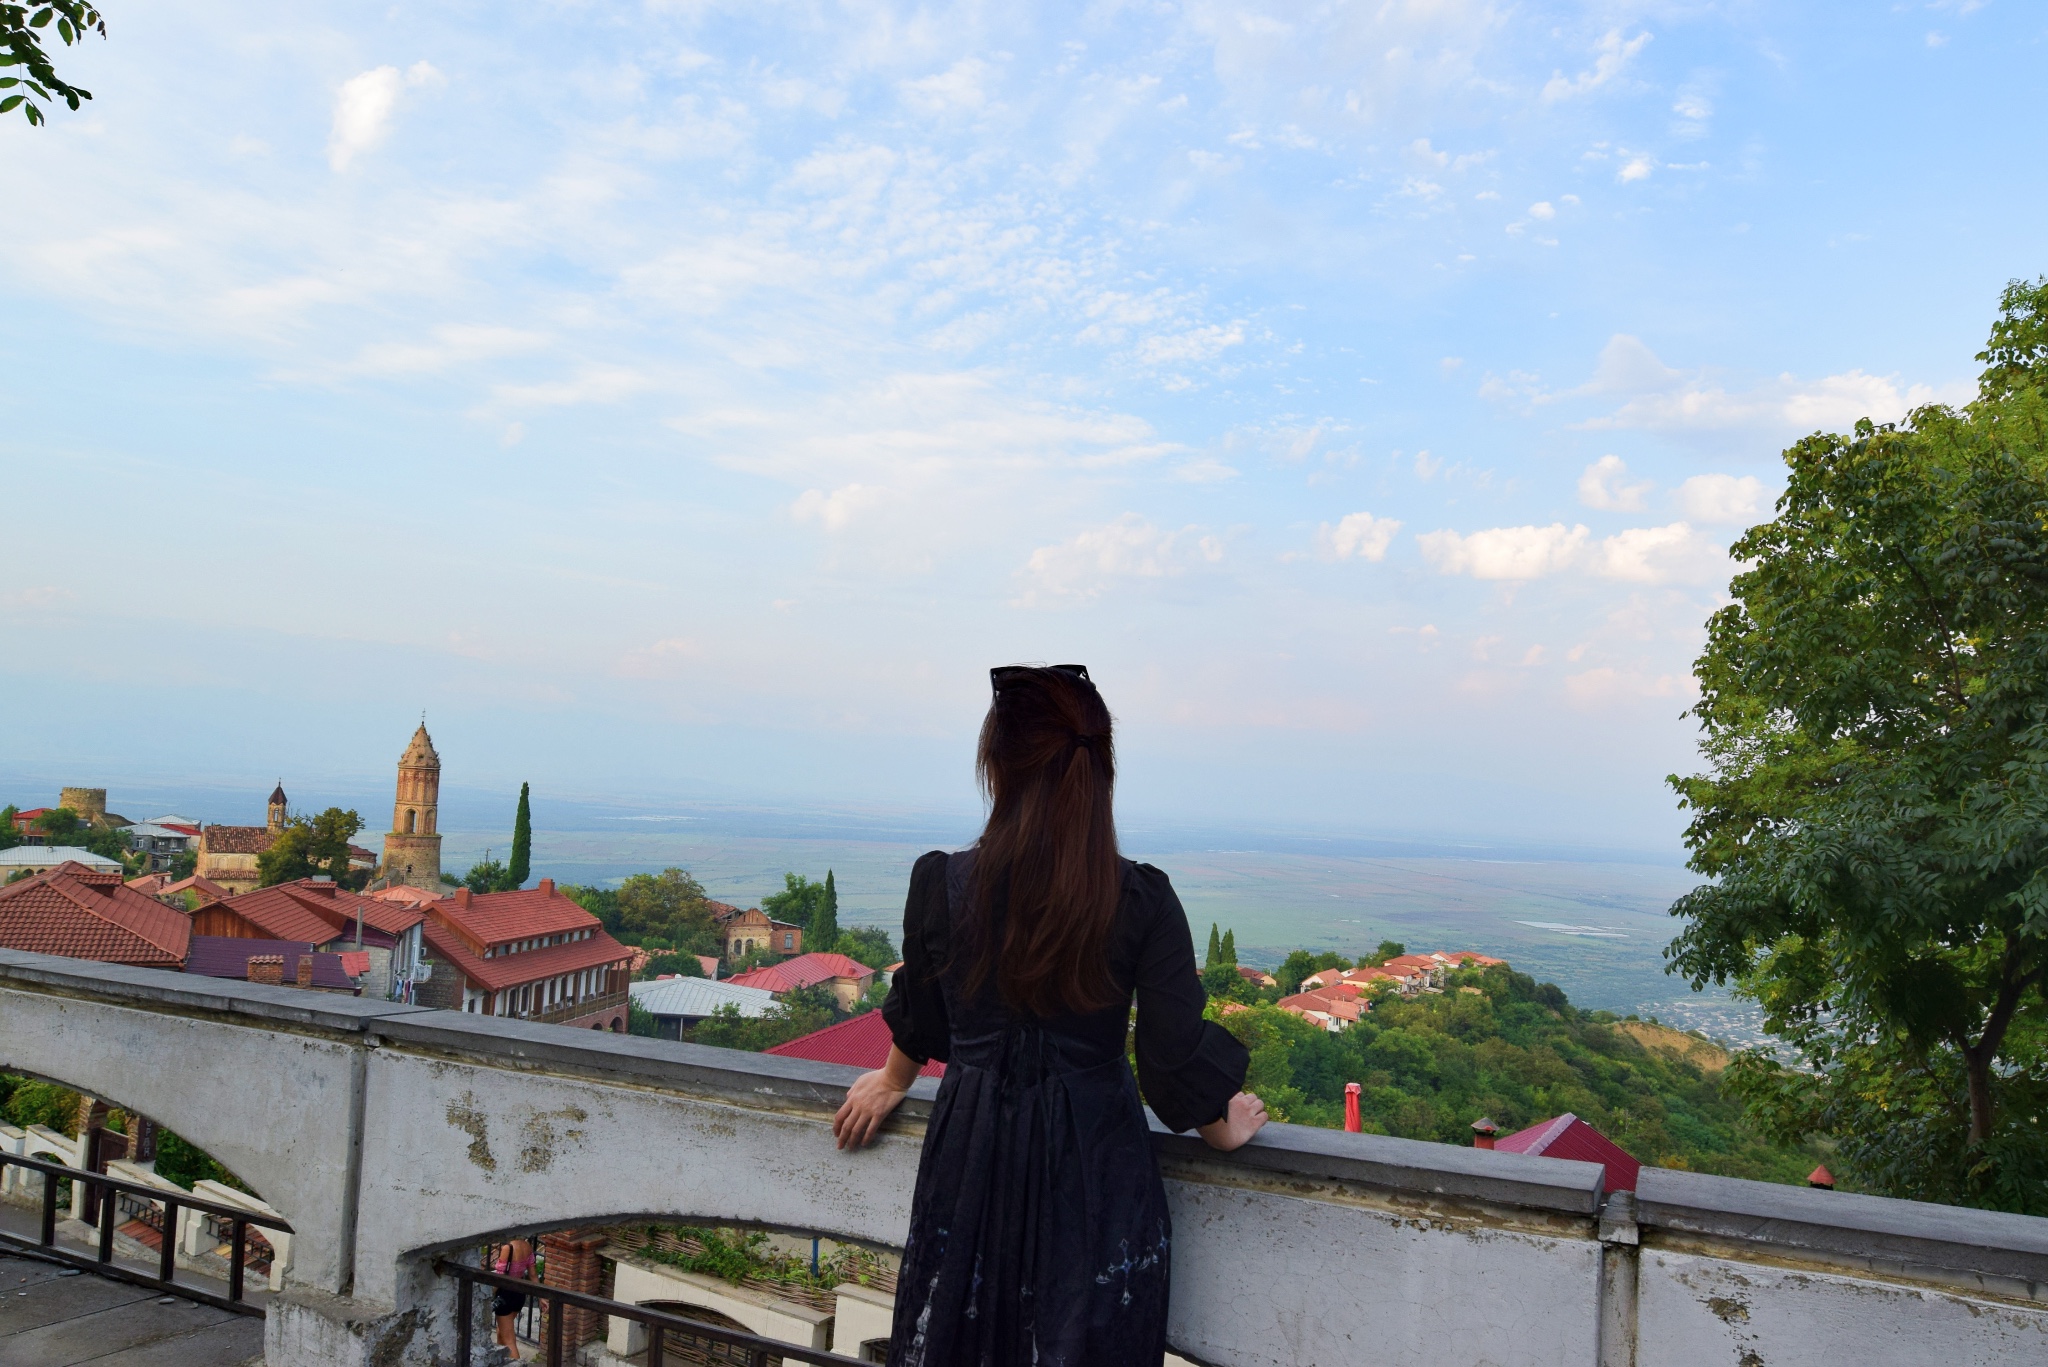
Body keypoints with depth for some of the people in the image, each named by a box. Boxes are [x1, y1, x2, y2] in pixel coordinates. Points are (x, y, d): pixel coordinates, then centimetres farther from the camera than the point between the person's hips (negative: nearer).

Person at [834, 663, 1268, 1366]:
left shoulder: (939, 885, -12)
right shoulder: (1142, 902, -16)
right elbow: (1177, 1064, -10)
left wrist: (892, 1083, 28)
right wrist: (1224, 1128, 11)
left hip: (971, 1160, 1)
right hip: (1096, 1169, -1)